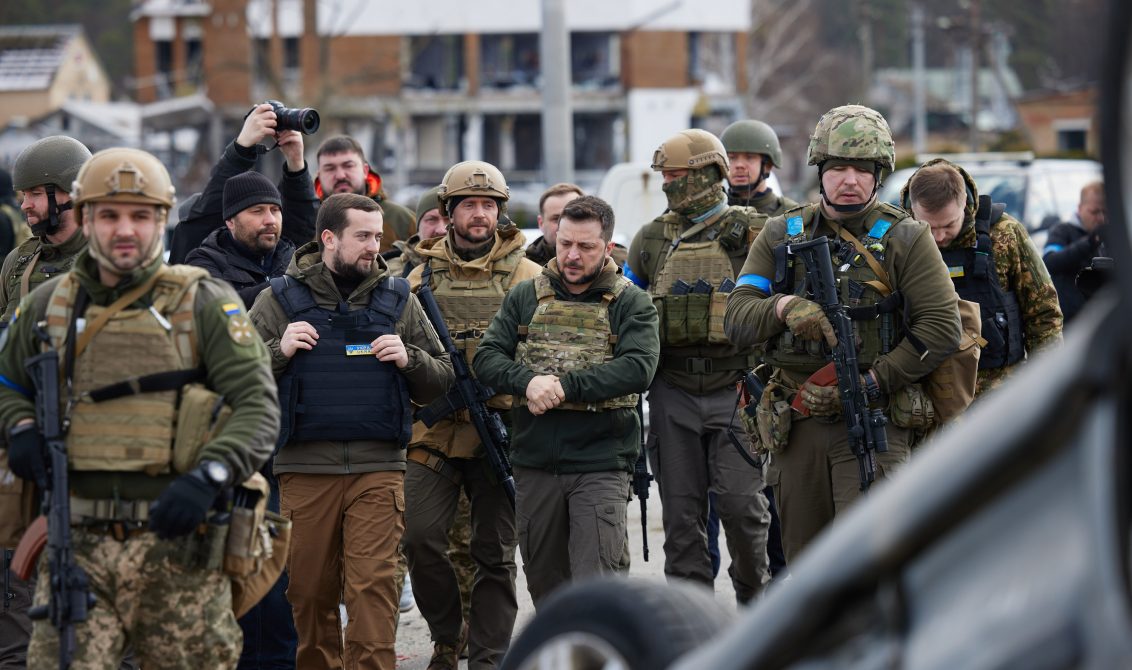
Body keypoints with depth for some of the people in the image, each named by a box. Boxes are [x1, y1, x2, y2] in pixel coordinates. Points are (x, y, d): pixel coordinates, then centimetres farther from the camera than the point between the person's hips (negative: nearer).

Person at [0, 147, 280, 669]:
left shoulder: (204, 304, 3)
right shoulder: (48, 306, 13)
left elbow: (258, 406, -5)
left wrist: (207, 477, -21)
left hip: (177, 545, -2)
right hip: (77, 546, 2)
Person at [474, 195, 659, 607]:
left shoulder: (631, 304, 2)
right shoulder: (526, 297, 11)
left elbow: (639, 368, -14)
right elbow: (487, 358, 3)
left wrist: (565, 386, -20)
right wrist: (528, 382, -18)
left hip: (600, 464, -4)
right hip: (535, 464, 4)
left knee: (594, 589, -10)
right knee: (544, 583, 14)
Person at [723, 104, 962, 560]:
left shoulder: (905, 239, 0)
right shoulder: (781, 236, 10)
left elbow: (942, 327, -7)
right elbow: (736, 318, 2)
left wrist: (873, 384, -15)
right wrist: (785, 307, -20)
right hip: (796, 425, 4)